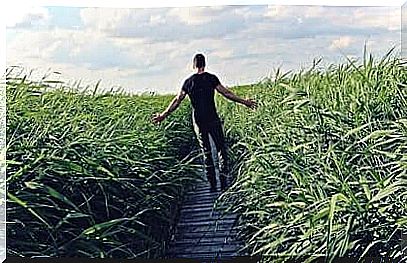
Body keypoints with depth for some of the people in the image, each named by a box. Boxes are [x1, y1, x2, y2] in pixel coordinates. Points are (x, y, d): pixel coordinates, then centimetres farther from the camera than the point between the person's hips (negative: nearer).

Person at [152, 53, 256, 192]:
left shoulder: (188, 81, 4)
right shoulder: (211, 78, -4)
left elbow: (177, 100, 4)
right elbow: (226, 93, -6)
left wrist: (164, 115, 12)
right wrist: (244, 102, 1)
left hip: (198, 122, 3)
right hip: (213, 120, -2)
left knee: (206, 153, 10)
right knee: (221, 149, 8)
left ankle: (212, 184, 10)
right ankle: (223, 181, 1)